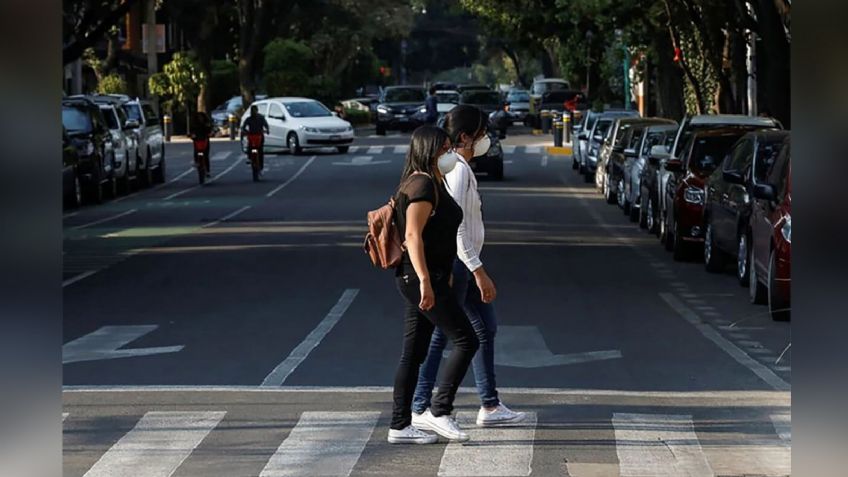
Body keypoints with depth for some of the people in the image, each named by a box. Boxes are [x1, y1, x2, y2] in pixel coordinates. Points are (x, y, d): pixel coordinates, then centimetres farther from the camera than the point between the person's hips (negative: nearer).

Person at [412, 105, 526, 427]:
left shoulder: (461, 167, 13)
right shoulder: (458, 170, -18)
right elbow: (455, 227, -23)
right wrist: (479, 272, -22)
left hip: (464, 263, 10)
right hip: (454, 261, -10)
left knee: (485, 329, 12)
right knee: (440, 336, -4)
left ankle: (490, 406, 17)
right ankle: (420, 408, 4)